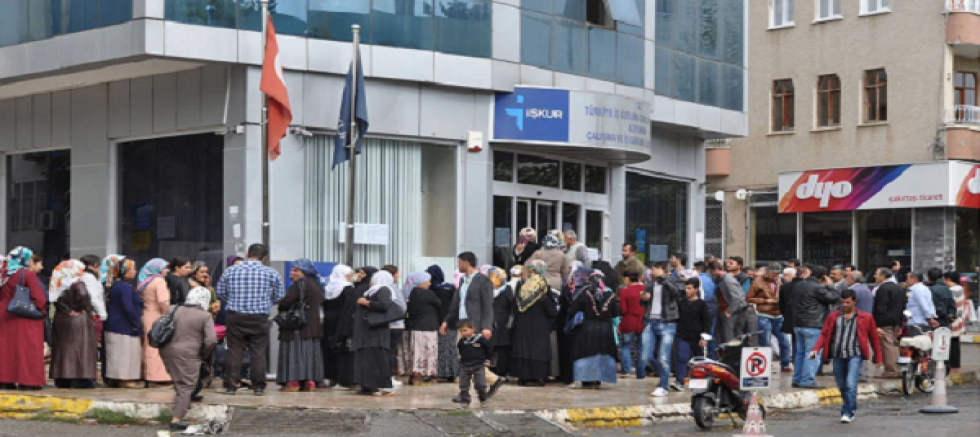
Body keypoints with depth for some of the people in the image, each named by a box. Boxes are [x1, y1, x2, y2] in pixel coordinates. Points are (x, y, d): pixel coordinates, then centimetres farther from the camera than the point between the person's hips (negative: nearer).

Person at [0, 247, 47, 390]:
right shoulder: (28, 274, -12)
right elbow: (38, 297, -13)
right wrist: (43, 311, 0)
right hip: (26, 319, -6)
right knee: (27, 348, -1)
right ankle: (27, 380, -3)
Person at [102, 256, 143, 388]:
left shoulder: (115, 286, 14)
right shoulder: (125, 287, -16)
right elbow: (128, 308, -21)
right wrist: (137, 325, -13)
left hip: (114, 326, 10)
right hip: (125, 328, -10)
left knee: (116, 355, 12)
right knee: (126, 353, -7)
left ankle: (113, 379, 15)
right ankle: (125, 379, -6)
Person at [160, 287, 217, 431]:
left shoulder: (174, 309, 9)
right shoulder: (205, 316, -5)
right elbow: (211, 340, -13)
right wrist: (203, 355, 2)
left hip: (167, 351, 5)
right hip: (187, 354, -5)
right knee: (186, 386, -1)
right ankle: (176, 419, -8)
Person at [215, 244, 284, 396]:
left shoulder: (230, 271, 3)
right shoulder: (271, 273, 0)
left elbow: (220, 292, 10)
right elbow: (279, 296, 8)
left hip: (236, 316, 1)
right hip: (259, 318, -1)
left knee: (234, 351, 6)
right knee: (259, 352, 5)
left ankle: (230, 386, 7)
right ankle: (259, 387, 7)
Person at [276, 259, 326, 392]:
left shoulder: (299, 284, -14)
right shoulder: (317, 285, 13)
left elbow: (286, 302, -20)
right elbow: (321, 302, 21)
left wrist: (281, 308, -1)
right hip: (314, 325, 8)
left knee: (295, 351, -6)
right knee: (310, 352, 10)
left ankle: (293, 382, -9)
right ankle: (310, 382, 8)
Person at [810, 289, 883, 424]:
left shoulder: (865, 318, 5)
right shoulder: (833, 317, 11)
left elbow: (874, 338, 11)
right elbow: (824, 334, 8)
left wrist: (878, 358, 12)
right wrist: (816, 349, -7)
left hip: (855, 356, -3)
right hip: (837, 356, 4)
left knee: (851, 385, -16)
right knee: (842, 386, 10)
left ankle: (847, 413, -11)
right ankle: (852, 408, 29)